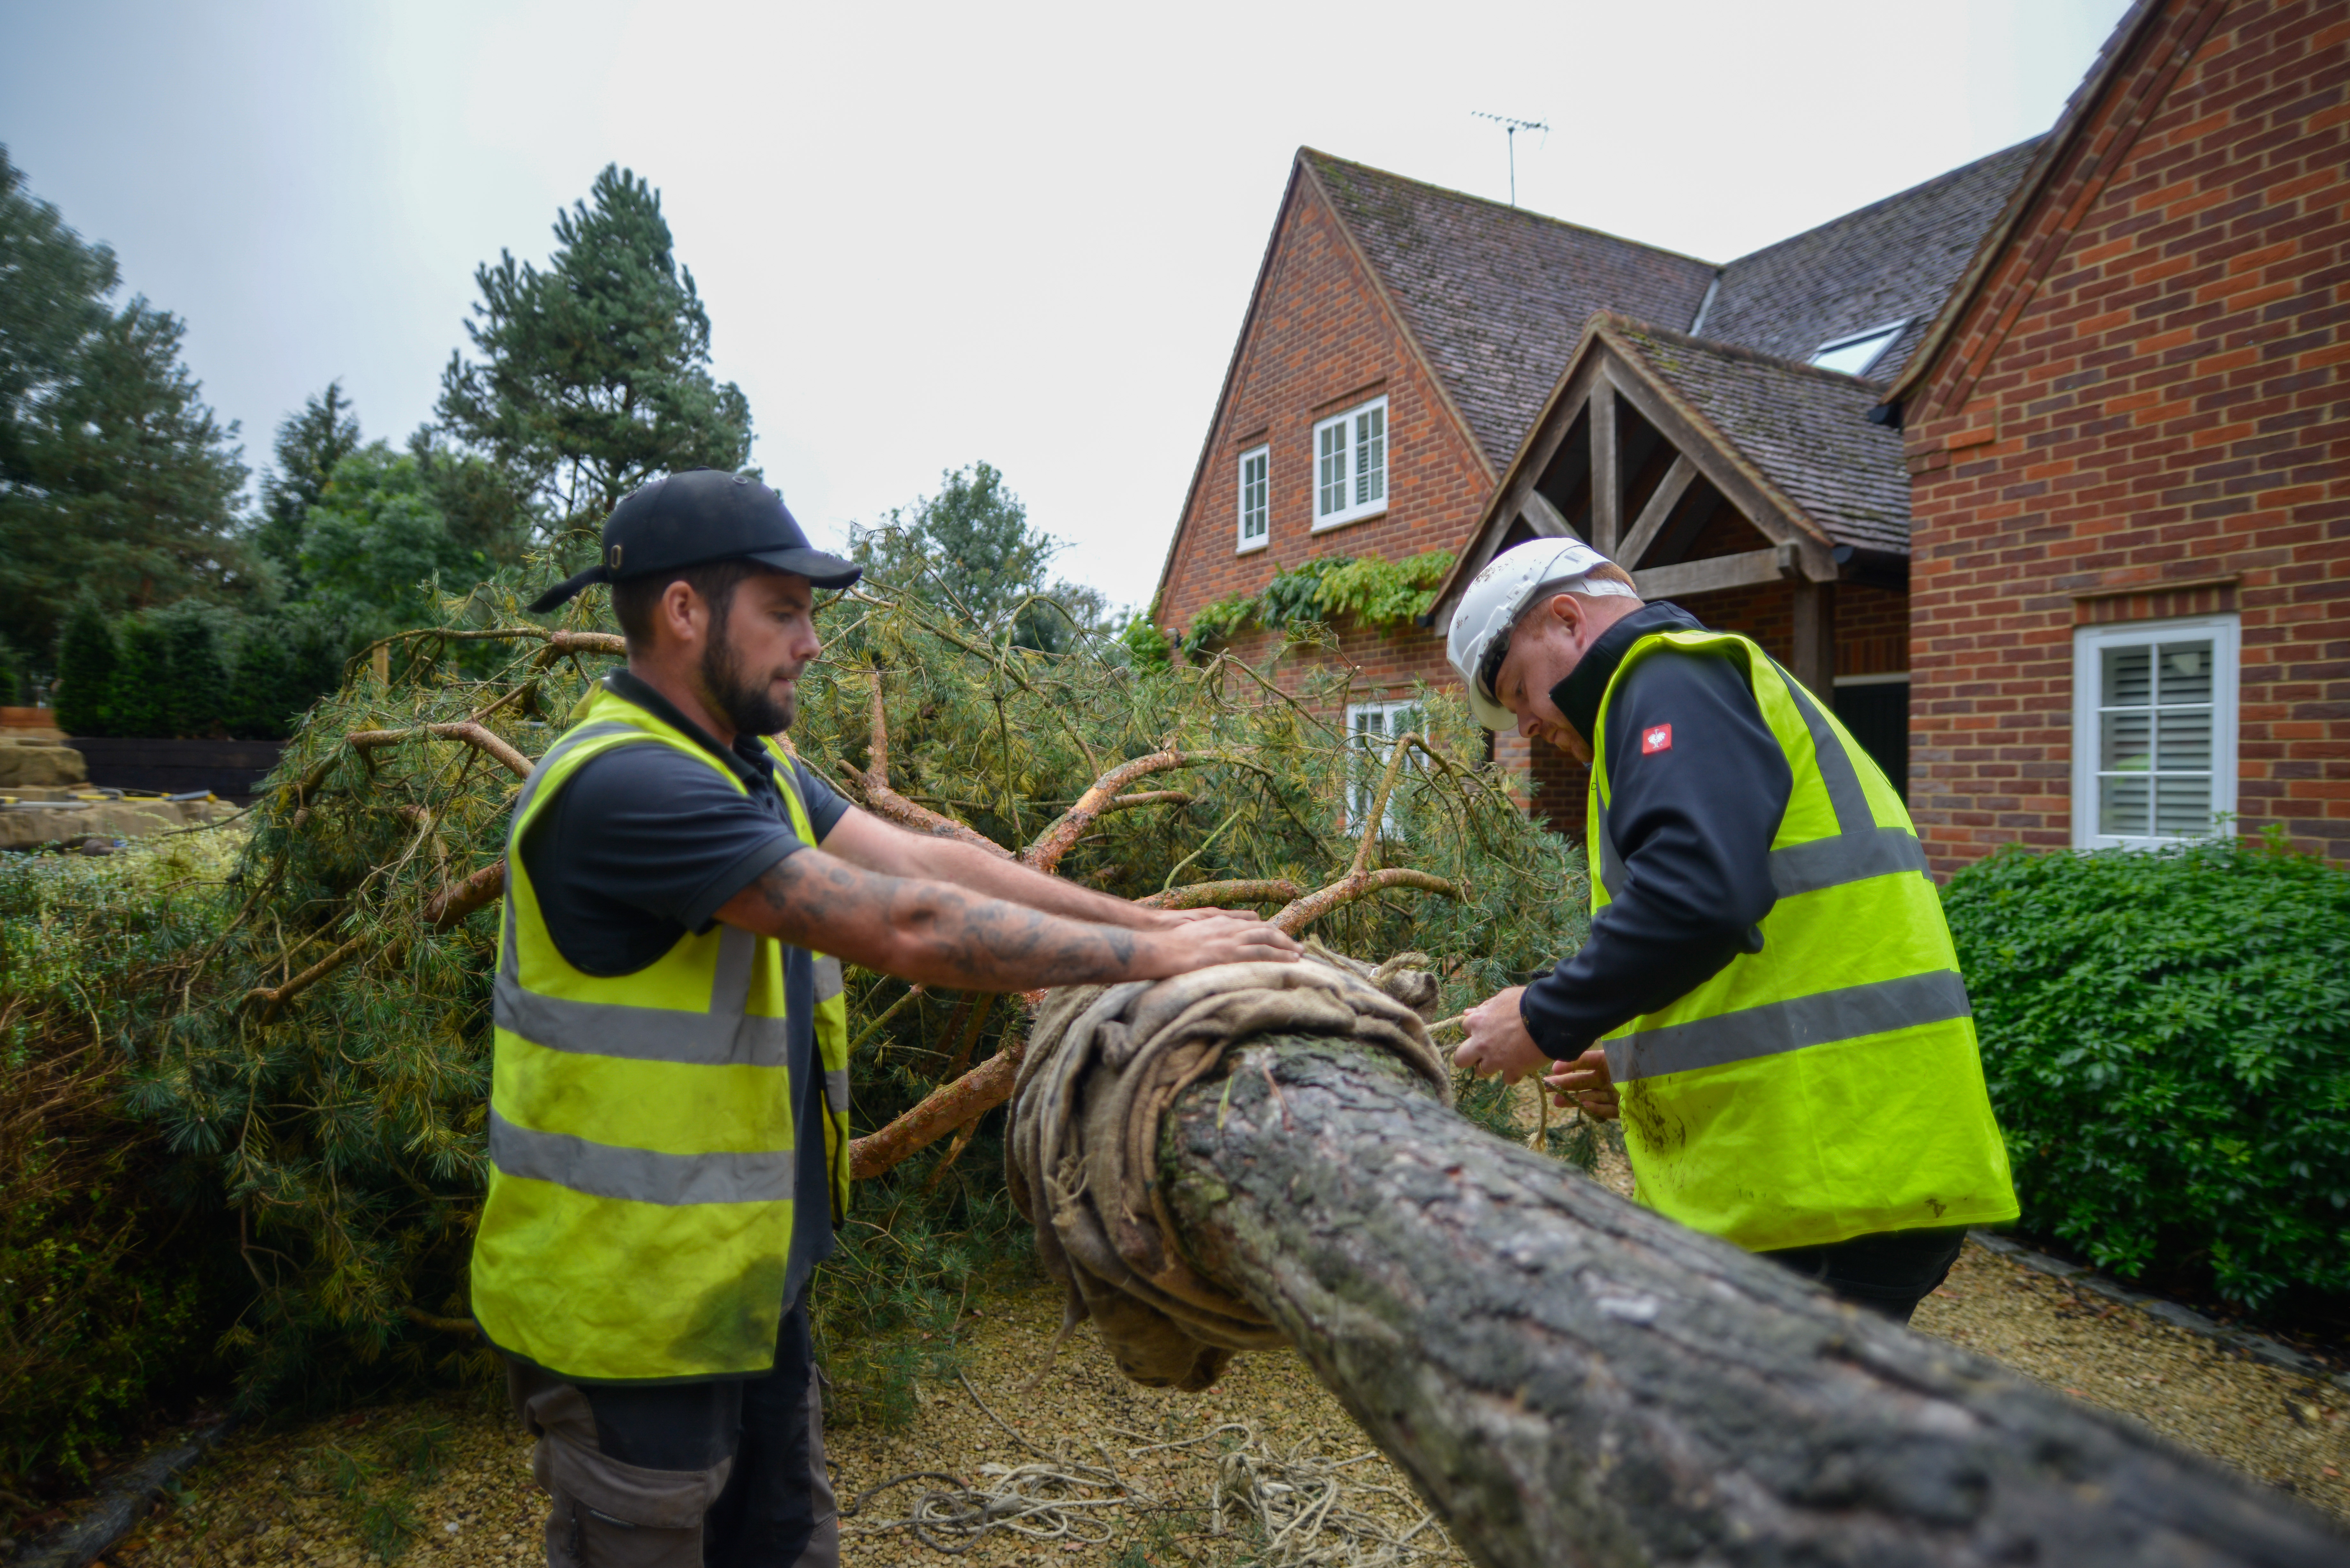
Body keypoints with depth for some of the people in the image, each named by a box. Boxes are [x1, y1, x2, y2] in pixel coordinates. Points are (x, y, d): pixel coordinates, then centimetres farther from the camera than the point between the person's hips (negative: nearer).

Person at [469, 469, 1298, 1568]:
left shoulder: (750, 764, 5)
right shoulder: (621, 784, -26)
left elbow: (928, 861, -1)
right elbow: (910, 928, -30)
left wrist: (1150, 921, -6)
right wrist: (1151, 958, -21)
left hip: (748, 1283, 8)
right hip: (630, 1309, -8)